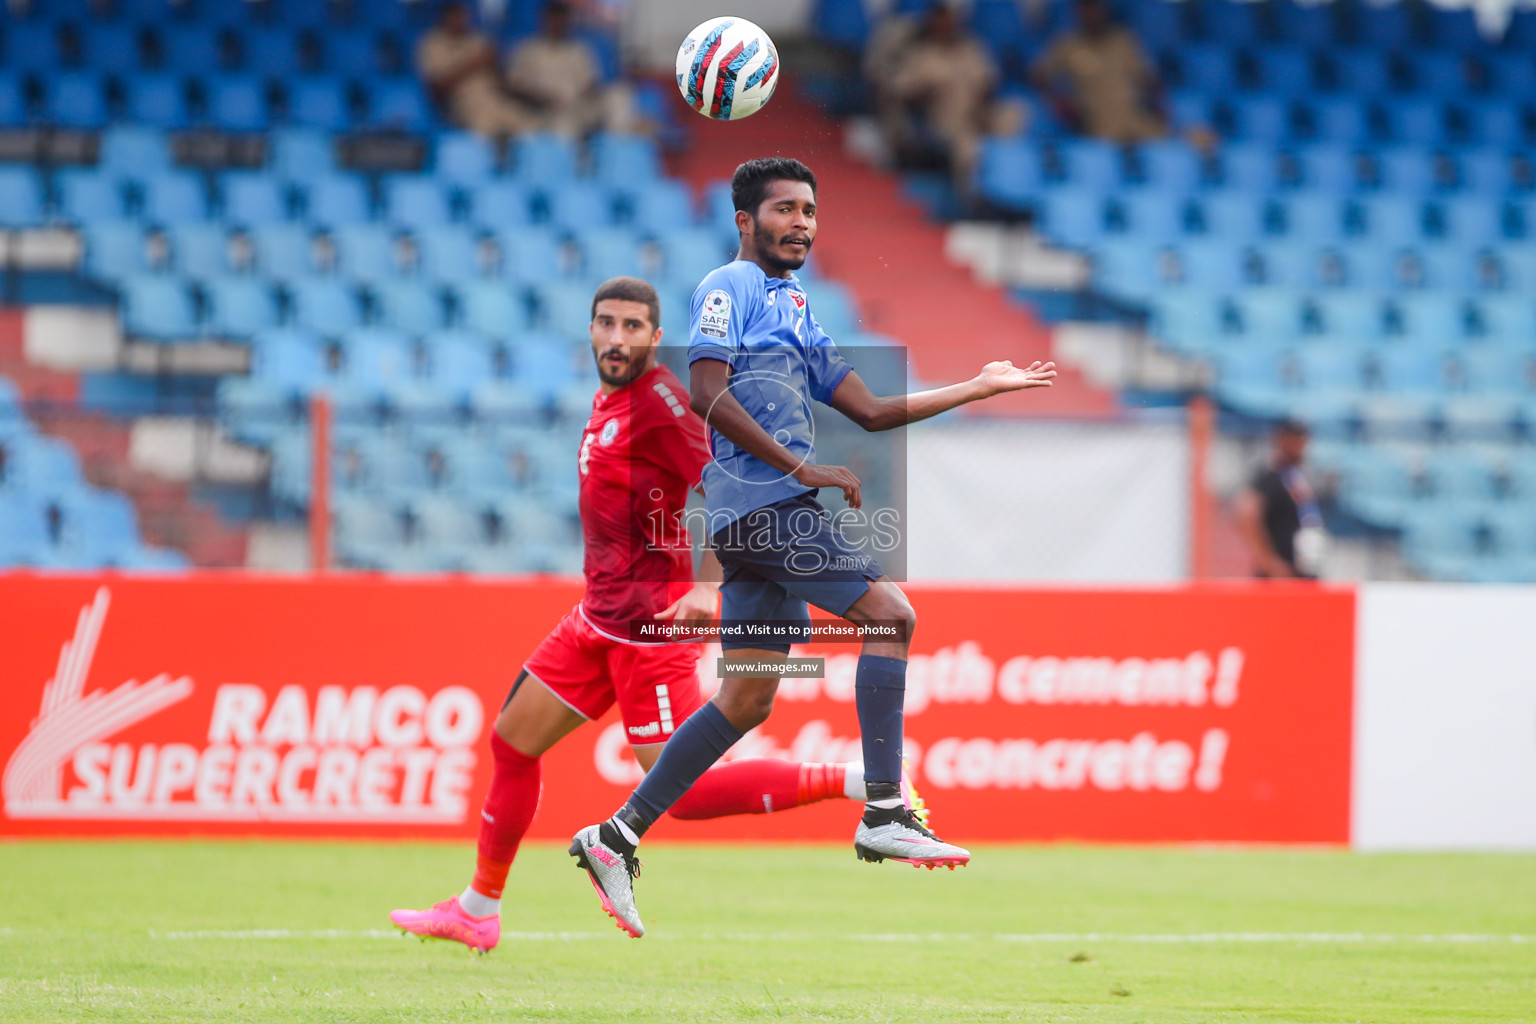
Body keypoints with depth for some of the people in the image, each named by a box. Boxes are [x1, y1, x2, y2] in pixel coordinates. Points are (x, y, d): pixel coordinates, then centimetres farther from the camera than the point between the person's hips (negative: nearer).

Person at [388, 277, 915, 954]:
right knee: (512, 740, 14)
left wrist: (707, 588, -32)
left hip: (651, 621, -9)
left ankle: (859, 782, -11)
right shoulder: (606, 401, 12)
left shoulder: (657, 400, -16)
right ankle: (478, 910, 27)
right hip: (603, 614, 9)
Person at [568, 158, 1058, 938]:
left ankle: (617, 837, 8)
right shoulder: (730, 288, -3)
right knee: (889, 612, -15)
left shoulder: (793, 312, 25)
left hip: (769, 515, 10)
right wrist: (803, 469, -17)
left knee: (747, 700, 7)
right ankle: (883, 814, -18)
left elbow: (871, 411, 25)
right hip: (762, 504, -10)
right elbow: (708, 395, -15)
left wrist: (979, 388, 21)